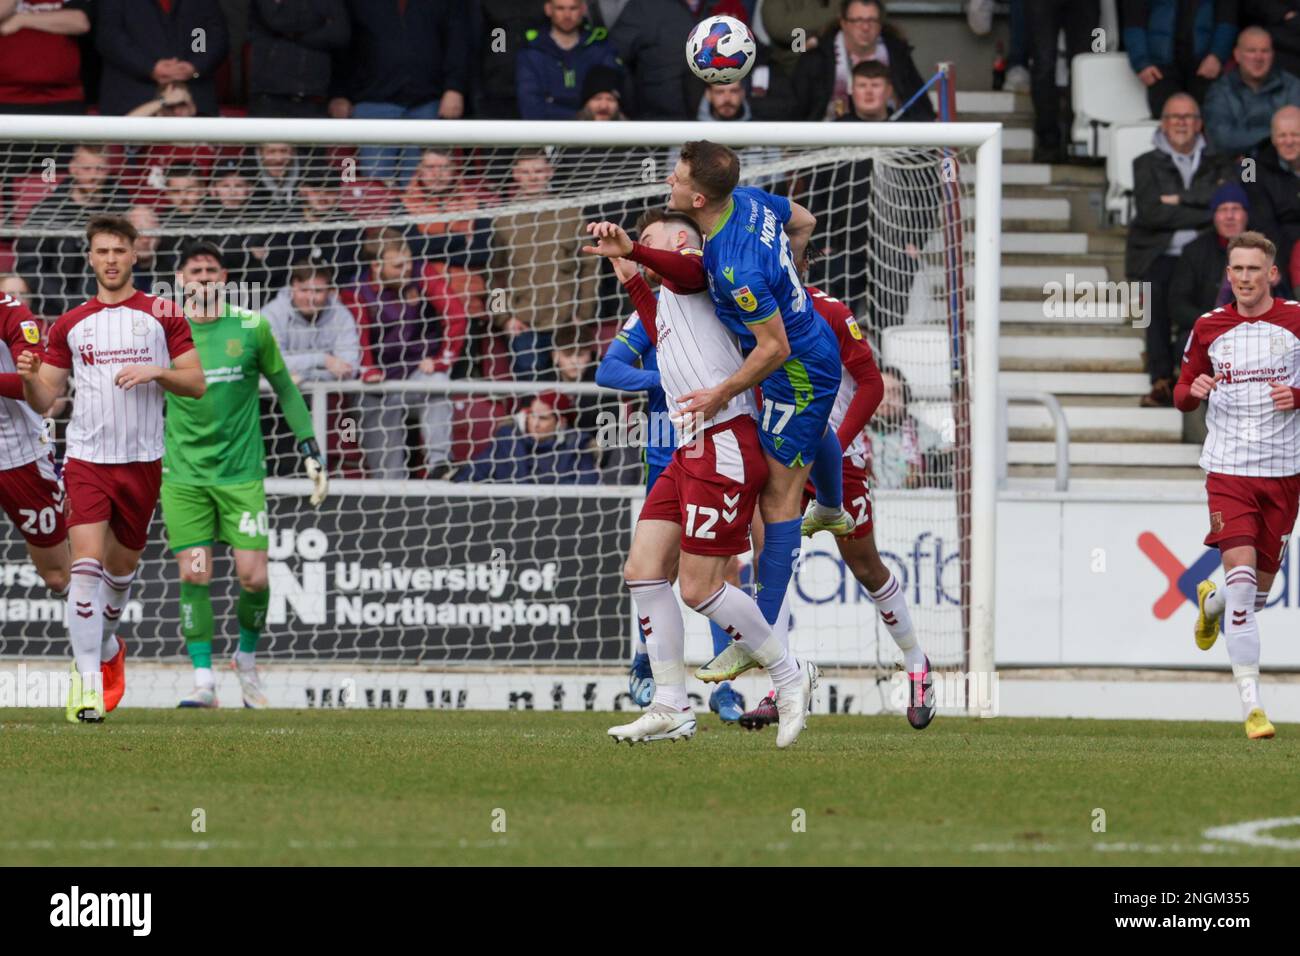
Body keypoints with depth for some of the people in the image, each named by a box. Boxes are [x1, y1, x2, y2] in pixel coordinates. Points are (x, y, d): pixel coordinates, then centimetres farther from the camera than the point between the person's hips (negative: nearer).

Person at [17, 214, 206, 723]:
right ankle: (87, 679, -19)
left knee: (121, 567, 12)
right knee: (87, 562, -15)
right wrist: (29, 376, -14)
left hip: (142, 461, 1)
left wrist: (154, 372, -14)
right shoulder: (70, 325, 7)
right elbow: (43, 402, 8)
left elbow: (196, 384, 3)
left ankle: (106, 646, 40)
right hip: (87, 457, -1)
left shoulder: (161, 316, 4)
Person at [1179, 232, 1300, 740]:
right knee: (1241, 577, -17)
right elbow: (1182, 391, 12)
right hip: (1228, 468, -1)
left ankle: (1211, 602, 48)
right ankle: (1252, 706, -16)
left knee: (1259, 590, 10)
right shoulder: (1209, 327, 3)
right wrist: (1192, 391, -12)